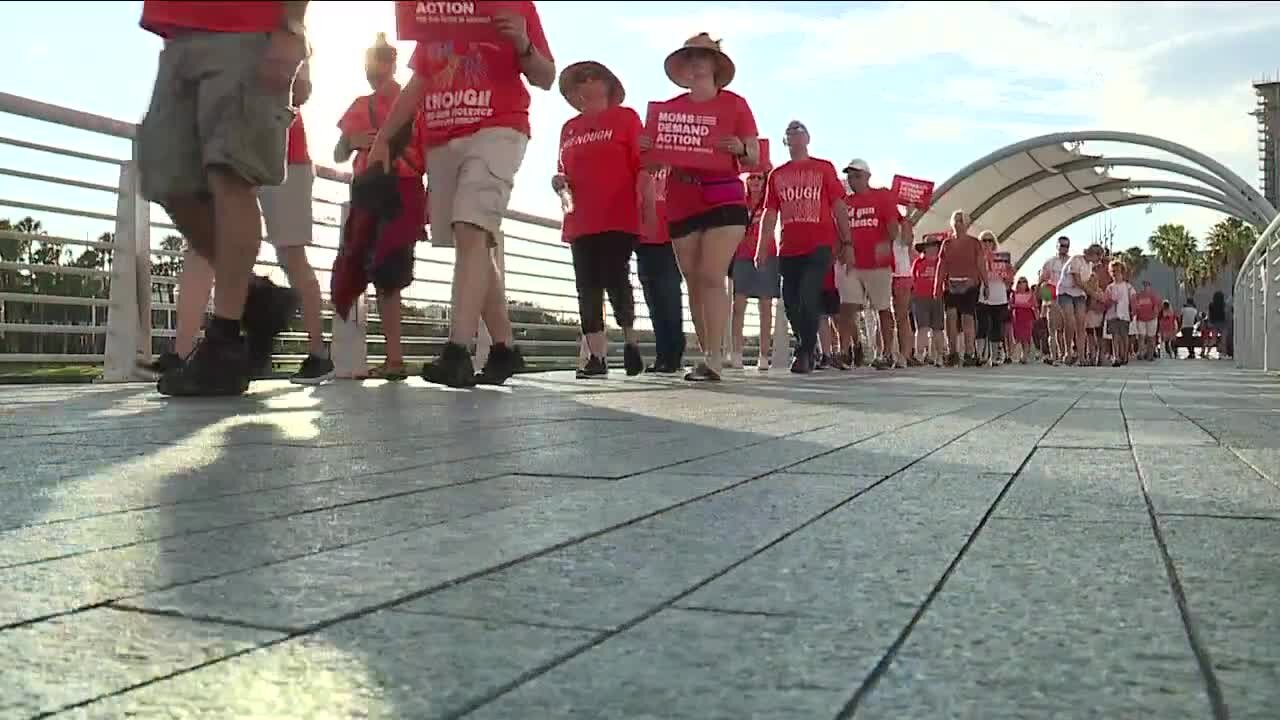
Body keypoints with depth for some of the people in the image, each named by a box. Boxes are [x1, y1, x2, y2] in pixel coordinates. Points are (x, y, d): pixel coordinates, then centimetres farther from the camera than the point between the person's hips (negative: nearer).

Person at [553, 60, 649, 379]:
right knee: (587, 288, 1)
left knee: (616, 281, -11)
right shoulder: (569, 128, 20)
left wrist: (649, 205, -11)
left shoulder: (625, 117, 6)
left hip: (618, 218, -5)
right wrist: (559, 182, 3)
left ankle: (630, 341, 11)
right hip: (580, 220, 5)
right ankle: (596, 357, 3)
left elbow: (643, 165, -1)